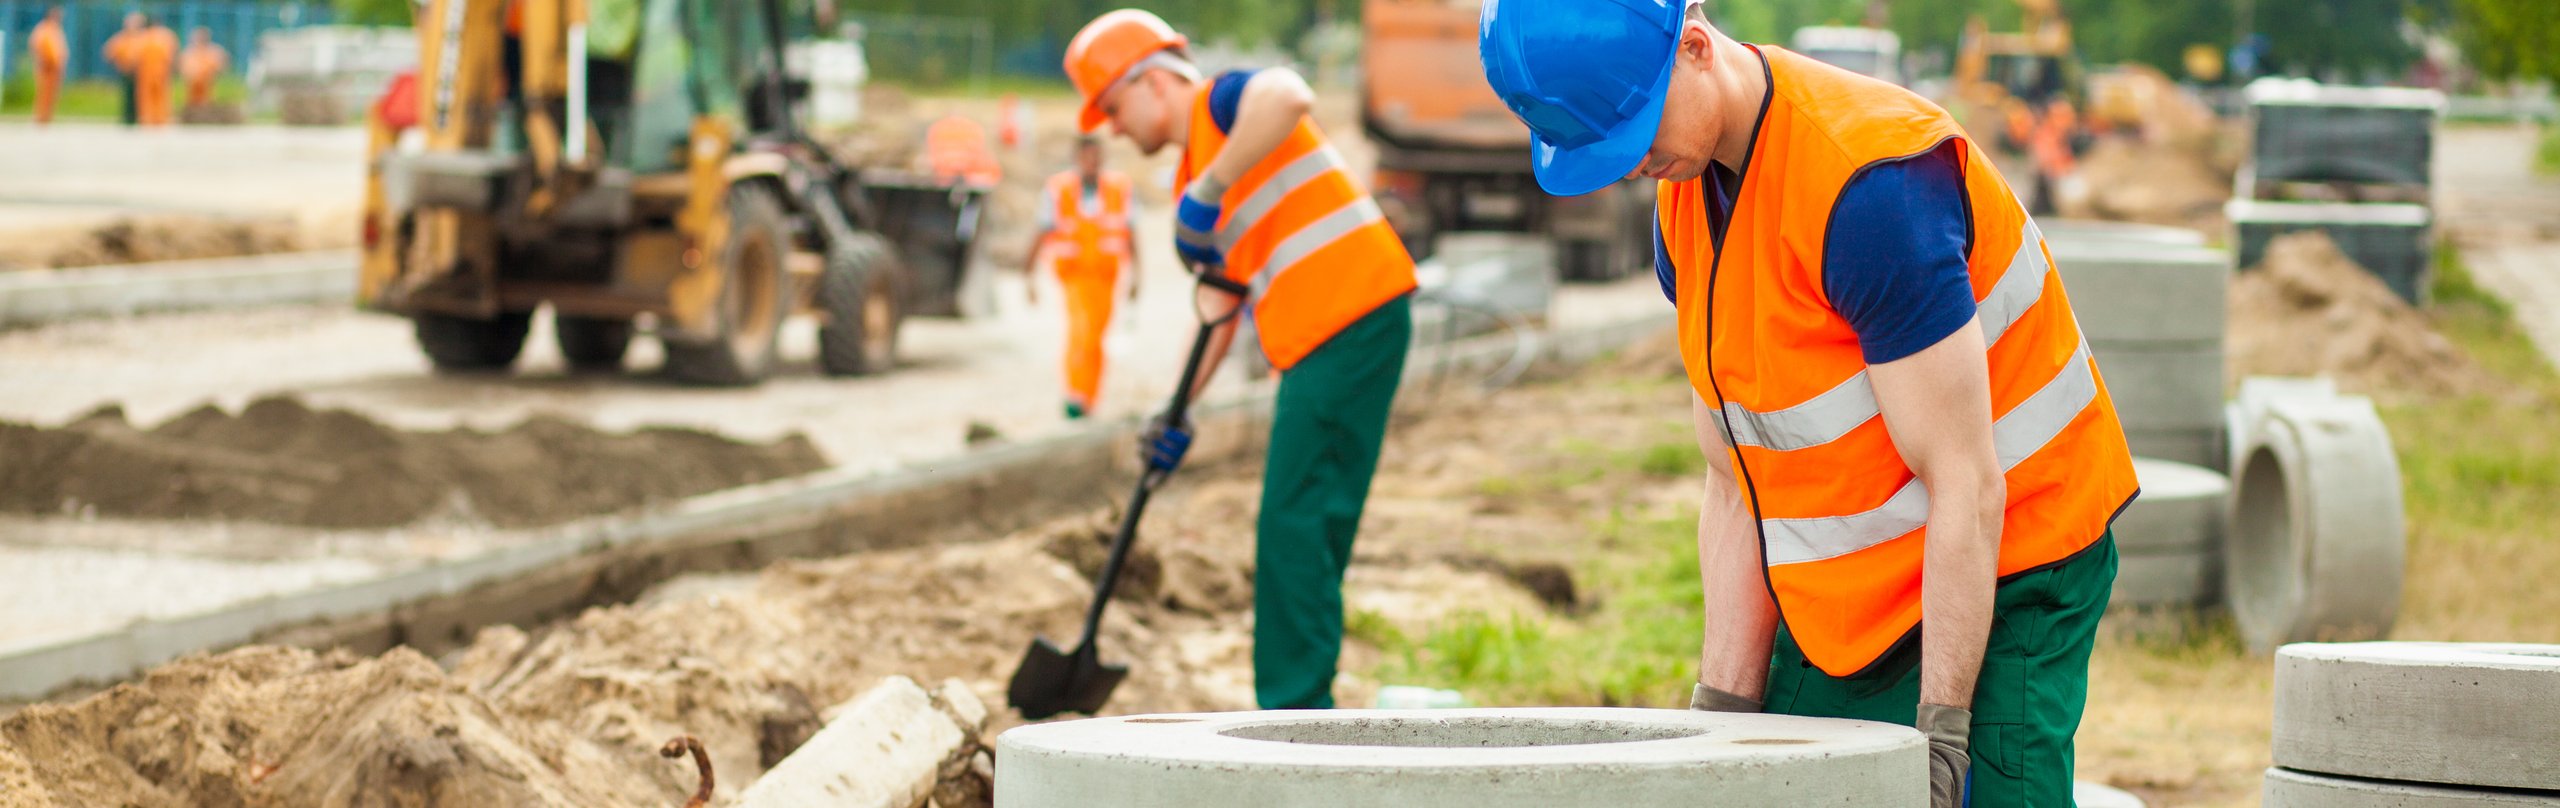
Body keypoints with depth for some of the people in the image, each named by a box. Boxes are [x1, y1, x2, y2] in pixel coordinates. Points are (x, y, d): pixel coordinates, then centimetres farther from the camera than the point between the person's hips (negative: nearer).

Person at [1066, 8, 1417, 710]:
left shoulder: (1224, 101, -3)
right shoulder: (1190, 186, 23)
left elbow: (1288, 97, -29)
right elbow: (1219, 306, 24)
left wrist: (1208, 192, -25)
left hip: (1355, 316, -10)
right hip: (1314, 347, 10)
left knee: (1296, 526, -10)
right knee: (1304, 535, 10)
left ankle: (1296, 714, -9)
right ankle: (1300, 706, 14)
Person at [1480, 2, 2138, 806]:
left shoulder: (1871, 182, -24)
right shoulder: (1685, 202, 3)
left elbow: (1966, 489, -23)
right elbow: (1736, 487, 7)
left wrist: (1941, 732, -22)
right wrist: (1725, 705, 2)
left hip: (1999, 587, -8)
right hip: (1839, 604, 8)